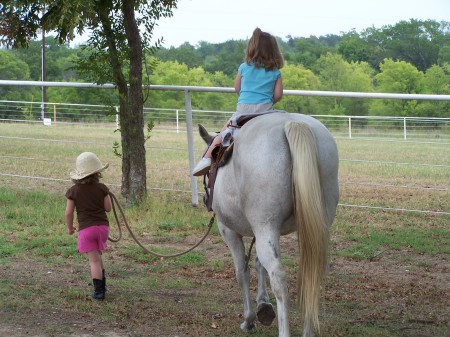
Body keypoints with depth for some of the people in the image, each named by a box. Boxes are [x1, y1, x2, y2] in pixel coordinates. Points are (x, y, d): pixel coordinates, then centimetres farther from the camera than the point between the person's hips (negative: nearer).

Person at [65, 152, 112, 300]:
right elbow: (108, 208, 1)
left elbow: (69, 212, -4)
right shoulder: (102, 188, -4)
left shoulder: (74, 191, -5)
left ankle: (99, 291, -1)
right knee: (97, 255, 23)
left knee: (94, 260, 0)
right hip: (102, 226, 2)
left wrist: (70, 227, 12)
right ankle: (102, 284, 27)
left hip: (86, 228, -2)